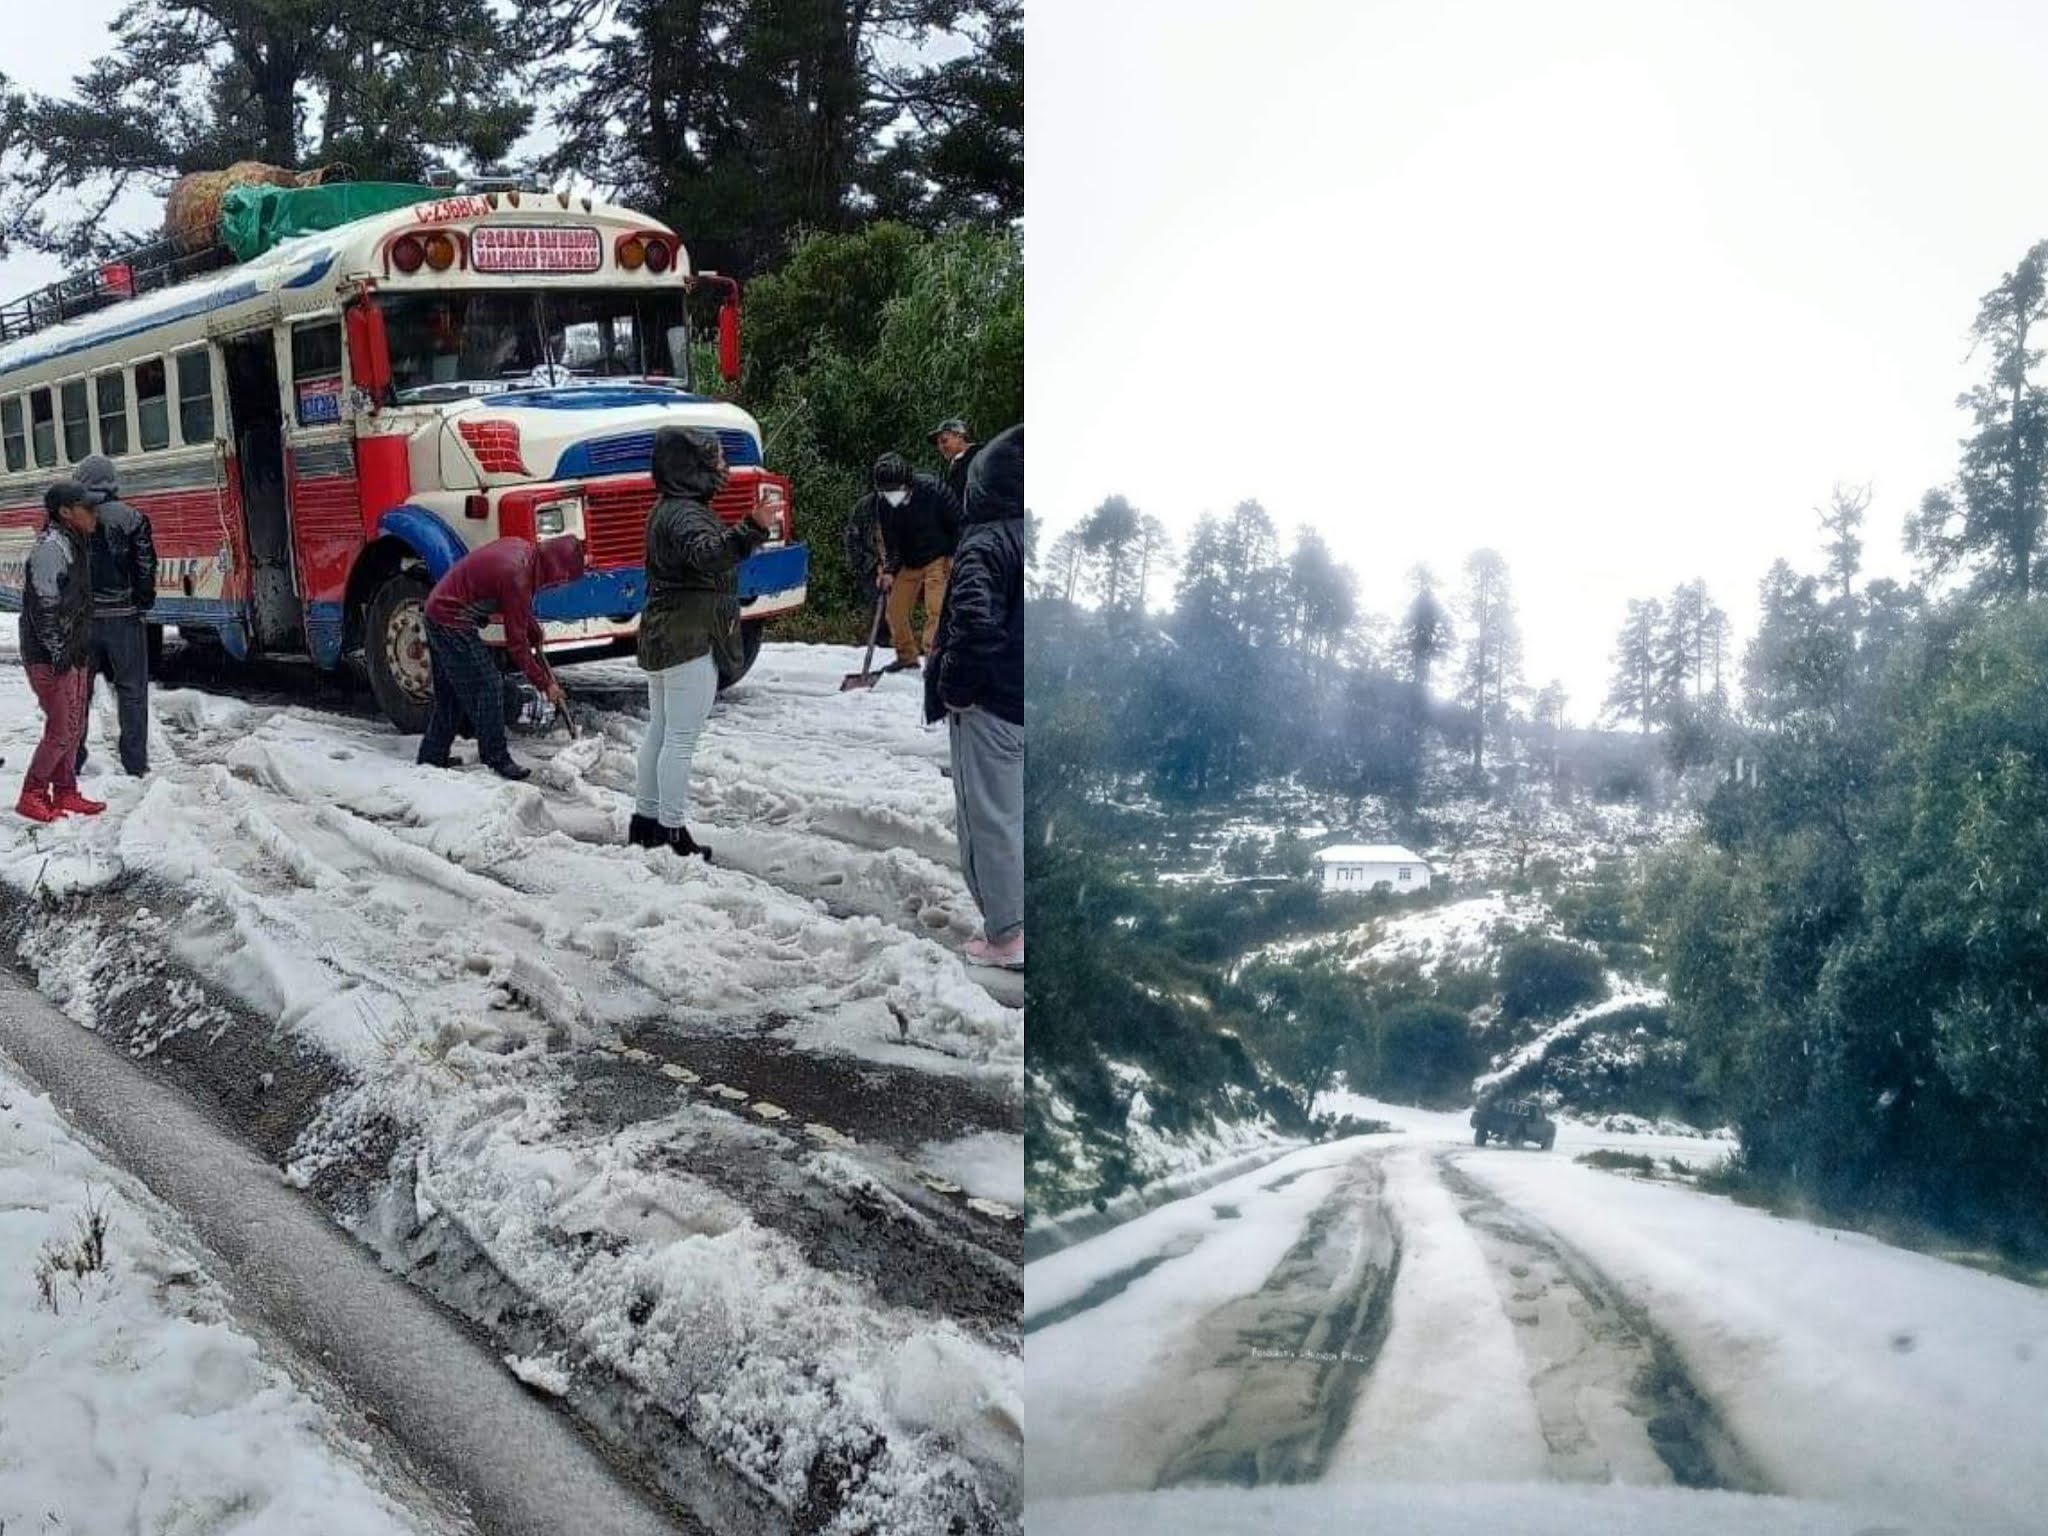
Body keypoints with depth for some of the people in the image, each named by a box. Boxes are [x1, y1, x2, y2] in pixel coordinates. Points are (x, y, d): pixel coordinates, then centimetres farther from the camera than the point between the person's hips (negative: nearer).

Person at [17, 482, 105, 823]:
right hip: (50, 656, -9)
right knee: (61, 729, -6)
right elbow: (45, 606, -20)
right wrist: (58, 653, -20)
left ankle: (65, 793, 23)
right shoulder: (51, 547, -17)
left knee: (74, 726, 13)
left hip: (73, 653, 9)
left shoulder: (75, 544, 11)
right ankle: (31, 796, 5)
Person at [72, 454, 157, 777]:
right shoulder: (131, 519, -7)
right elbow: (146, 569, -9)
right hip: (123, 617, -2)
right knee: (131, 690, 6)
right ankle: (135, 762, 6)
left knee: (79, 690, 12)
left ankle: (72, 760, 17)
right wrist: (143, 604, 5)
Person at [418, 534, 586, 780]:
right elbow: (516, 642, -20)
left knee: (450, 693, 18)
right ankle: (497, 760, 0)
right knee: (486, 690, -6)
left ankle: (432, 758, 26)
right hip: (453, 623, -10)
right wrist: (545, 684, -14)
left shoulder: (523, 548, 1)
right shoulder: (516, 576, -26)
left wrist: (534, 630, 15)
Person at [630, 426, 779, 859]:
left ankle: (645, 822, 24)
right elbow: (708, 554, -40)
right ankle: (671, 833, -4)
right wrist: (751, 530, -55)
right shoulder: (685, 514, -18)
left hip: (661, 638, 11)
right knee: (682, 738, -7)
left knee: (659, 731, 16)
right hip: (690, 641, -11)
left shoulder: (668, 510, 15)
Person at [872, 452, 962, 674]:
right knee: (895, 610, 5)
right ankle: (907, 655, 23)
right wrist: (889, 570, -16)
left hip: (937, 559, -5)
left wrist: (953, 554, -10)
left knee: (934, 610, -17)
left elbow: (957, 520, -10)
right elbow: (890, 541, -2)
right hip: (908, 563, 5)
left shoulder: (931, 489, -21)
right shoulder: (883, 503, -8)